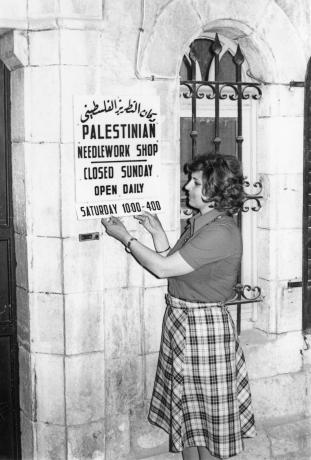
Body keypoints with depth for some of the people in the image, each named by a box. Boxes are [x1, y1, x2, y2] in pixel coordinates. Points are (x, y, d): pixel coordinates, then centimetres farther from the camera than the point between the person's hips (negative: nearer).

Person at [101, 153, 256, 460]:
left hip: (204, 326, -9)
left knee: (207, 414, 5)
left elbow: (163, 267, -21)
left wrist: (124, 237, -11)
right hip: (180, 320, 9)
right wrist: (157, 232, 8)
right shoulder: (199, 223, 10)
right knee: (187, 415, 17)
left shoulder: (220, 232, -21)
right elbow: (170, 264, 14)